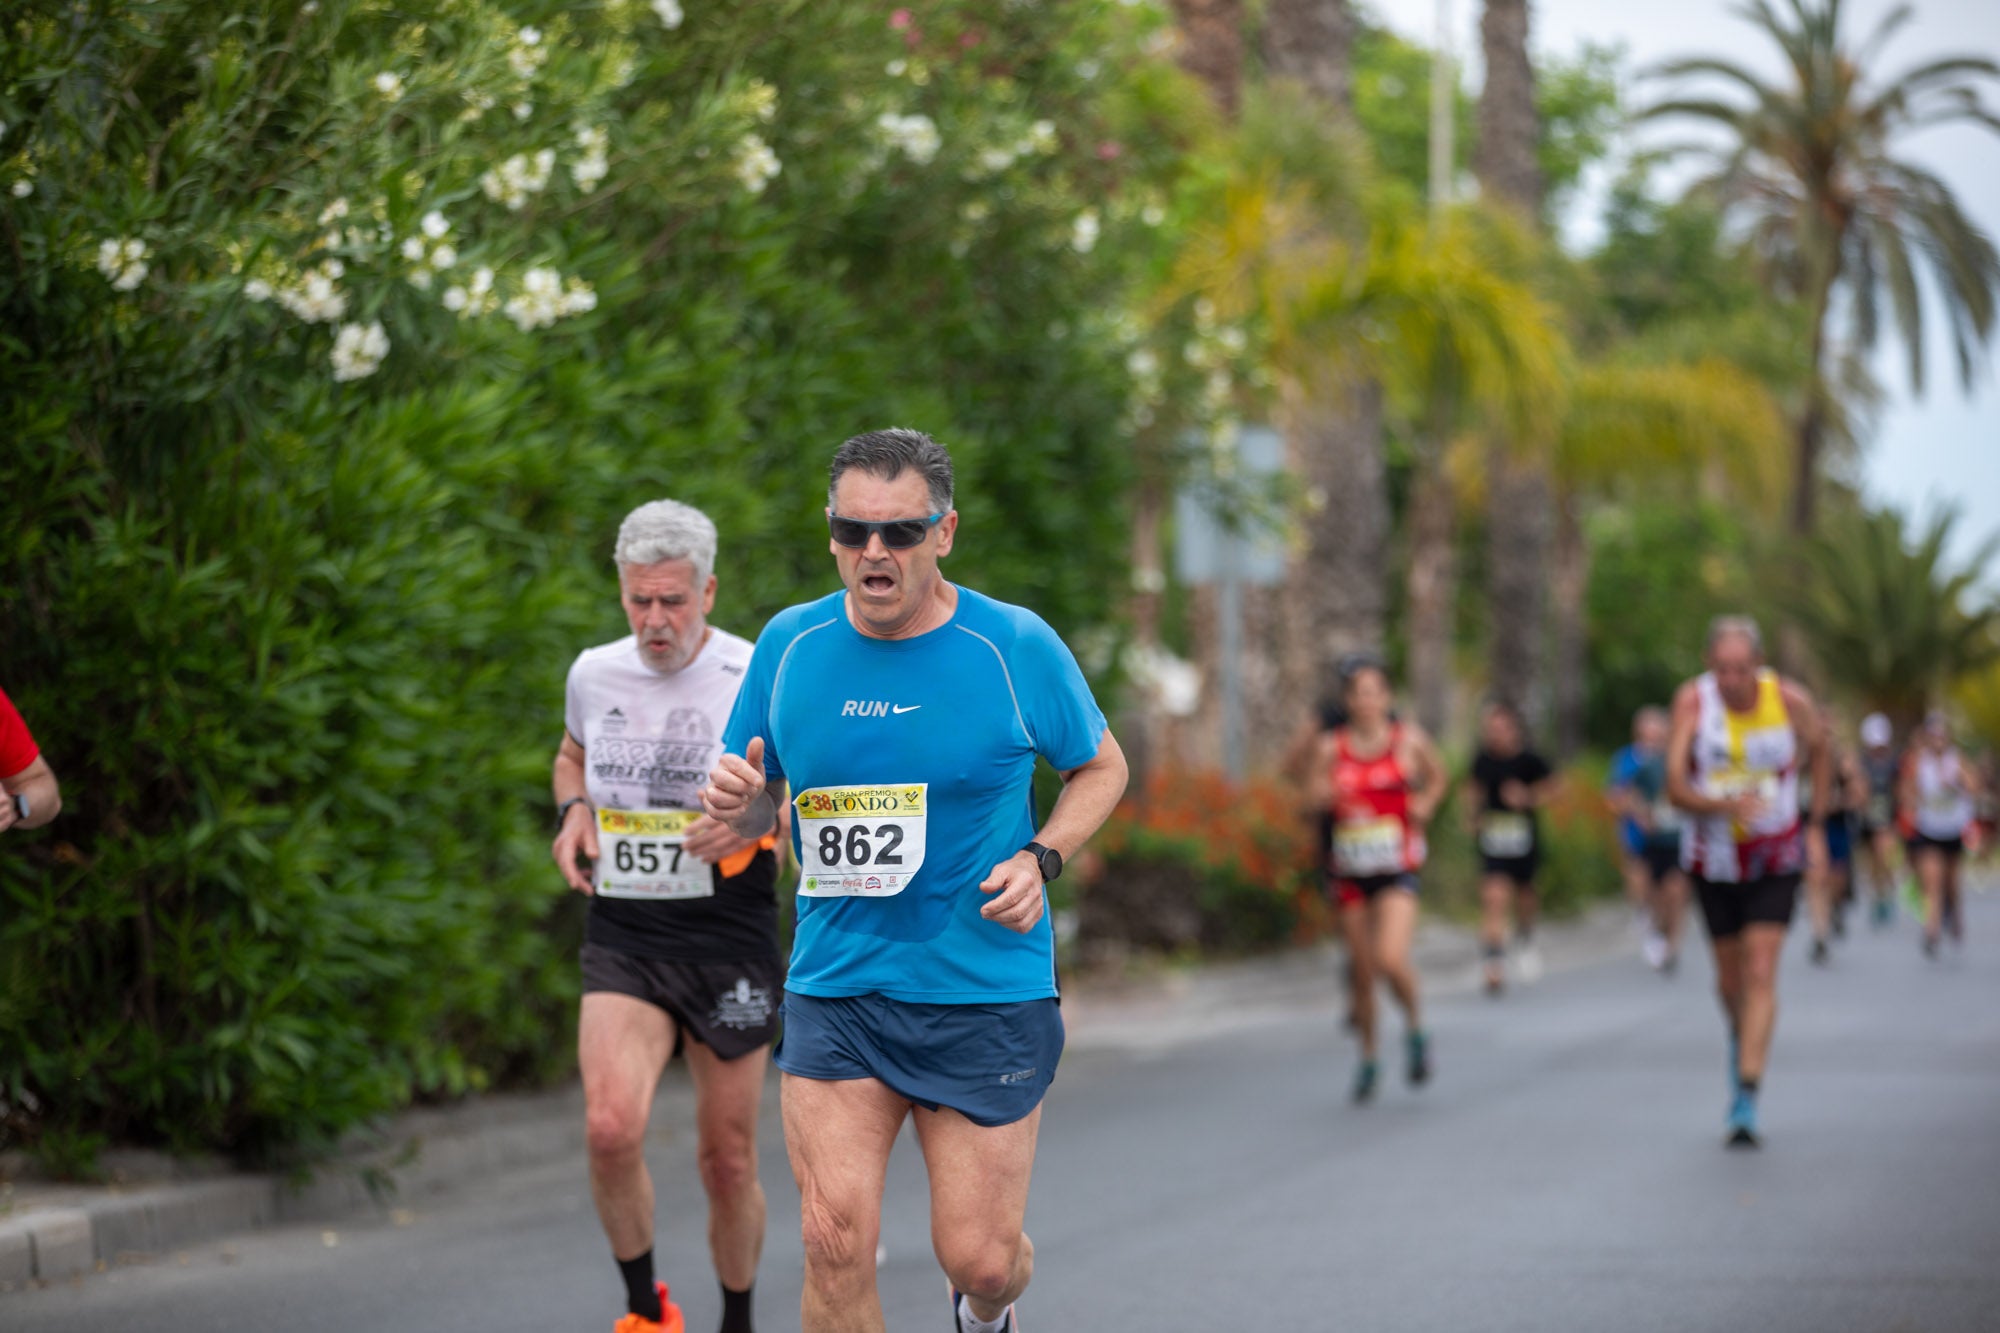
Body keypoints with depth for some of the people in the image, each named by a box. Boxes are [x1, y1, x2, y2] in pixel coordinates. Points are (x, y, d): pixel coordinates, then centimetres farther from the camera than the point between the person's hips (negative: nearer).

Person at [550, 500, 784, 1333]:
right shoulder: (593, 674, 5)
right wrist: (573, 811, 5)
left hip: (728, 944, -2)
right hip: (622, 942, 2)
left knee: (727, 1160, 4)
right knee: (610, 1126, -20)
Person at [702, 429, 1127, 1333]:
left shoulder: (1015, 647, -6)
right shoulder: (790, 644, 2)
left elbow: (1101, 765, 10)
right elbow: (759, 804, 14)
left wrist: (1041, 859, -8)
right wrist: (740, 801, -11)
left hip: (986, 993, -2)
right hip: (833, 987, 2)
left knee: (979, 1258, 2)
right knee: (835, 1241, -11)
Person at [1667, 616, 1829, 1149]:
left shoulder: (1791, 700, -15)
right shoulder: (1692, 700, -17)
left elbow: (1818, 747, 8)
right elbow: (1676, 789, -20)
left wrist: (1816, 825, 9)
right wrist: (1725, 805, -39)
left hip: (1776, 859, -1)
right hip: (1713, 858, 1)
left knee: (1761, 974, -12)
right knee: (1730, 976, 14)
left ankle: (1746, 1104, -16)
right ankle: (1741, 1043, 48)